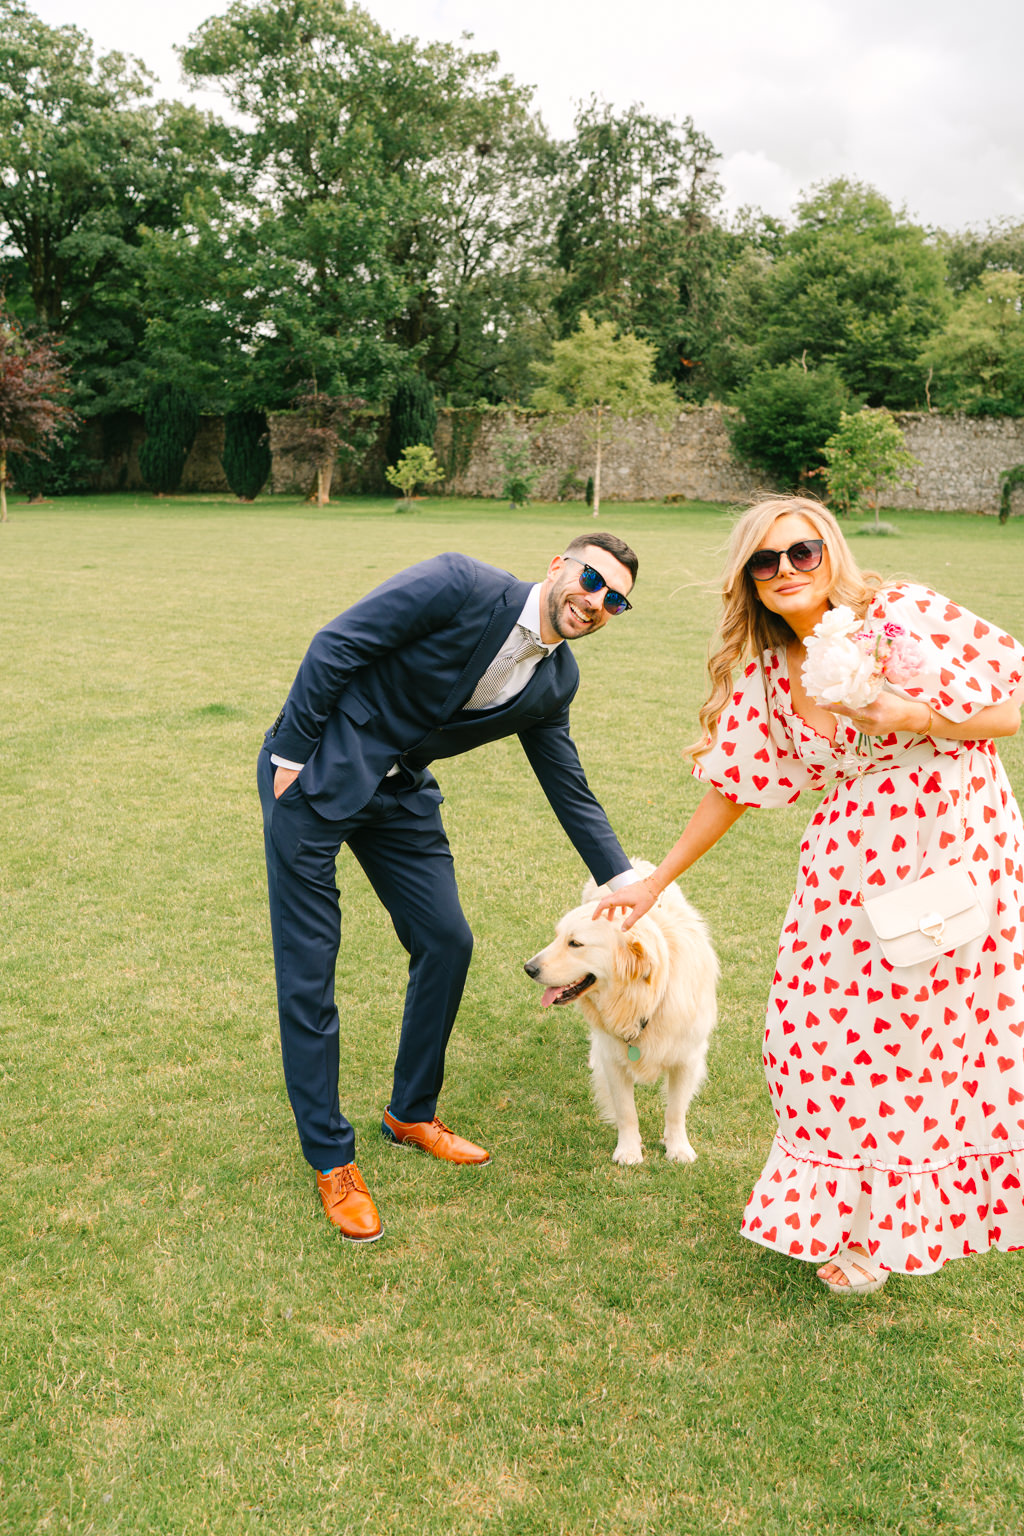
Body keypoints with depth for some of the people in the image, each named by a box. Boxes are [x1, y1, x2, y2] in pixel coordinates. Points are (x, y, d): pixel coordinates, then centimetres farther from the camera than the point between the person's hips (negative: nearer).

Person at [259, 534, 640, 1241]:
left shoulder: (555, 681, 1)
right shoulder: (461, 585, -20)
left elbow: (570, 790, 11)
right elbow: (336, 644, -18)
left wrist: (626, 884, 10)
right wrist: (292, 753, -17)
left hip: (400, 793, 7)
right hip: (313, 770, -6)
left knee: (447, 943, 6)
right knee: (308, 966, -2)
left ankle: (412, 1114, 28)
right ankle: (332, 1160, 12)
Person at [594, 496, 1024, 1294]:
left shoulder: (905, 615, -13)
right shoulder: (769, 673, 2)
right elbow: (732, 787, 10)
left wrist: (917, 716, -24)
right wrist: (654, 882, 14)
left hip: (954, 842, -5)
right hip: (852, 858, 5)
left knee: (914, 1034, 3)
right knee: (825, 1030, 7)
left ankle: (887, 1226, 24)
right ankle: (856, 1214, 30)